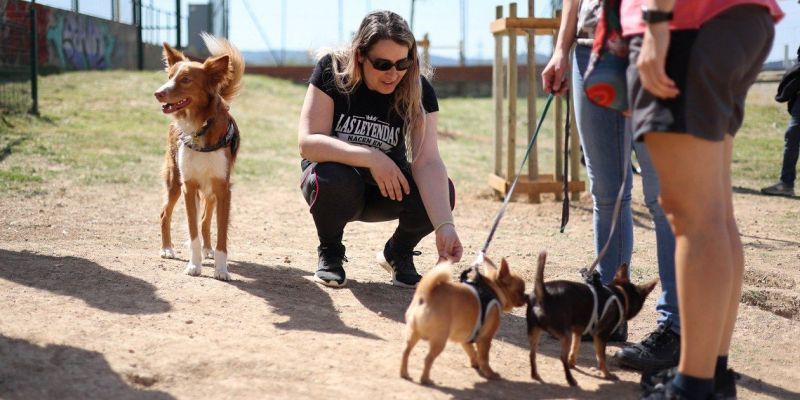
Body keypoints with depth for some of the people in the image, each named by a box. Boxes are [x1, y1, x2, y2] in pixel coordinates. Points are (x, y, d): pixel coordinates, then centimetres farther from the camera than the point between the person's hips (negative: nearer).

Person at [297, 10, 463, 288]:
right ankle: (330, 253, -3)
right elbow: (308, 142, -27)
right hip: (339, 190, -1)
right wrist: (371, 158, -38)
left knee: (441, 192, -28)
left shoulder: (419, 91, -17)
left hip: (388, 187, 2)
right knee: (332, 180, -37)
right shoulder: (332, 71, -19)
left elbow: (427, 162, -27)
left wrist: (444, 226, -42)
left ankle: (398, 253, 5)